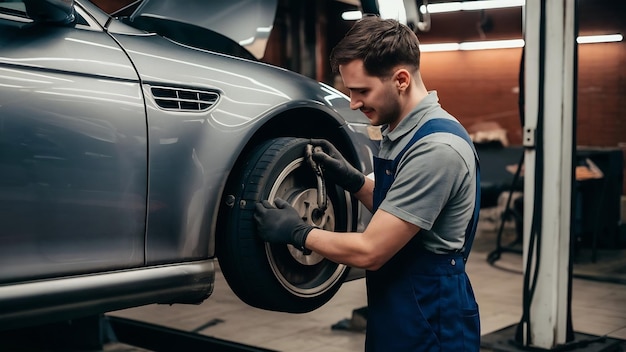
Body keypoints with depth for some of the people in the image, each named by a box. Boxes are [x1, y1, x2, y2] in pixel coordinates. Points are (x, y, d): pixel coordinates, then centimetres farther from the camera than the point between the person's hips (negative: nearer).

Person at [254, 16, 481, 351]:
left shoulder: (435, 147, -25)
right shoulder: (399, 131, 5)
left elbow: (370, 251, -23)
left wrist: (298, 232, -10)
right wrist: (352, 179, 5)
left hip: (428, 323, -9)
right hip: (393, 315, 9)